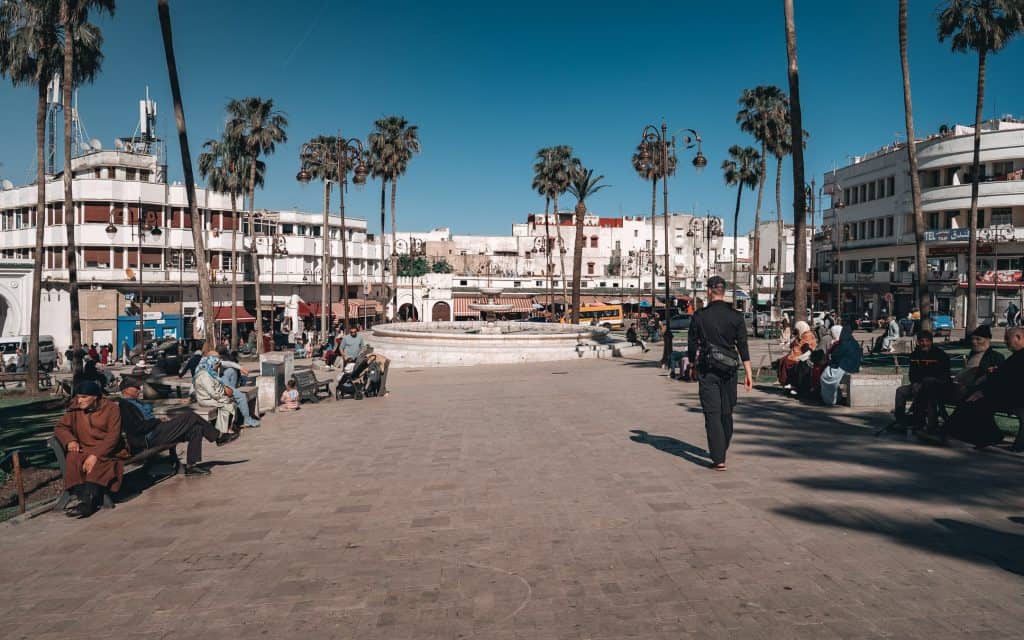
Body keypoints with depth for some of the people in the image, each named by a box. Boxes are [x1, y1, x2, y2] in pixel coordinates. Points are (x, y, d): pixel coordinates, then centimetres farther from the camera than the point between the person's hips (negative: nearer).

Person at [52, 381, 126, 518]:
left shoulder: (111, 408, -7)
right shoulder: (75, 408, 6)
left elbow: (113, 436, -14)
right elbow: (60, 427, 9)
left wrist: (95, 455, -27)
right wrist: (70, 440, -14)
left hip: (106, 450, -3)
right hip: (83, 449, 4)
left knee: (97, 464, -35)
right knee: (73, 459, -29)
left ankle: (87, 502, -38)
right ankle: (84, 499, -37)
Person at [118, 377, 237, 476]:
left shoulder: (135, 402, 22)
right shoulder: (124, 405, -8)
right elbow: (137, 427, -19)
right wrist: (159, 420, -11)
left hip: (155, 433, 10)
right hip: (149, 439, -10)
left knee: (196, 428, -5)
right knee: (189, 416, -17)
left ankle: (191, 465, -6)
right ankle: (219, 437, -4)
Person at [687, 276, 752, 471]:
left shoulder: (699, 316, -5)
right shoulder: (736, 316, -1)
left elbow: (692, 345, 1)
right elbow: (743, 346, -3)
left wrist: (693, 364, 17)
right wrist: (748, 372, -1)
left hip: (707, 369, -3)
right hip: (729, 368, 3)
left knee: (712, 413, -2)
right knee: (727, 411, 18)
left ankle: (718, 459, -9)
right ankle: (722, 449, 34)